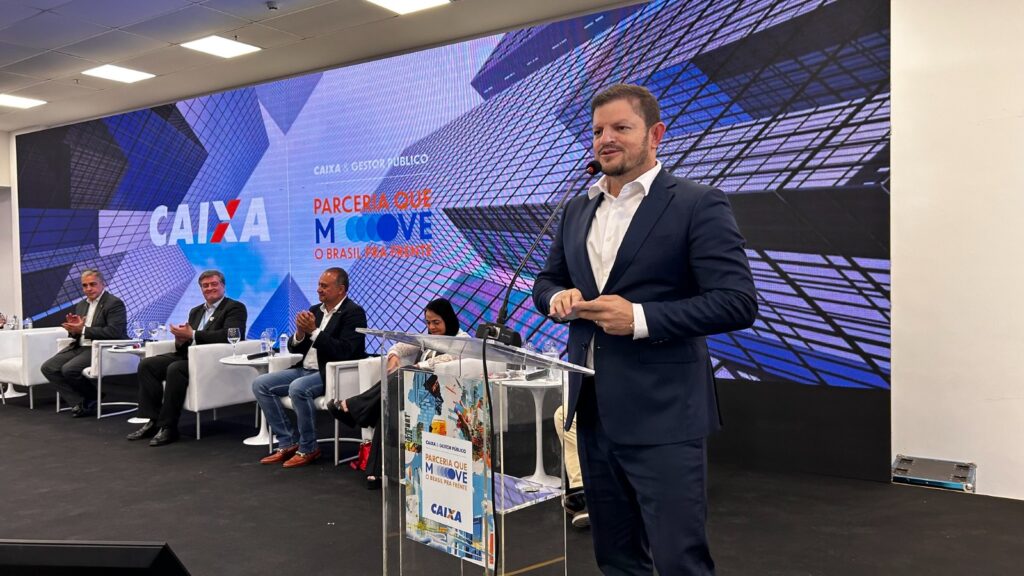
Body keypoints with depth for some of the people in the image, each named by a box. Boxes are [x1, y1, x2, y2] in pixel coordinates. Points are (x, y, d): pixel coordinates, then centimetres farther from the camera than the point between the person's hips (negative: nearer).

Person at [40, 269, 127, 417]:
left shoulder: (115, 303, -9)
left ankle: (93, 396, 2)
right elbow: (75, 334, 19)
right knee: (48, 367, -8)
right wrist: (73, 329, -6)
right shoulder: (81, 305, 17)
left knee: (69, 369, -26)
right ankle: (79, 402, -5)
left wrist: (83, 329, -21)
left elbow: (114, 332, -21)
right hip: (79, 347, 9)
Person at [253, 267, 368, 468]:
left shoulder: (354, 312, -9)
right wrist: (300, 333, -8)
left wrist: (314, 331, -21)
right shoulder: (314, 310, 14)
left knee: (298, 388, -33)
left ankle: (308, 448, -14)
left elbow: (344, 352, -21)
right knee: (260, 385, -5)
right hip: (306, 369, 8)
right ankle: (288, 443, -1)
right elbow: (294, 348, 15)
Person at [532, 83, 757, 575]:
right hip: (593, 411, 7)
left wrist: (641, 319, -21)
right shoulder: (578, 210, 13)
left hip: (662, 416, -6)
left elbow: (737, 302, -14)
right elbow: (547, 280, 22)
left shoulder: (697, 204, -8)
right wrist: (558, 297, -2)